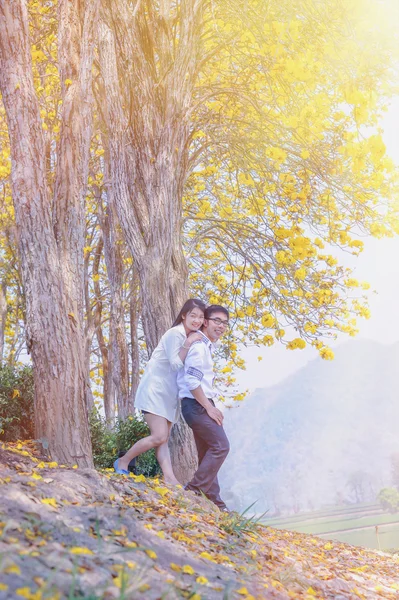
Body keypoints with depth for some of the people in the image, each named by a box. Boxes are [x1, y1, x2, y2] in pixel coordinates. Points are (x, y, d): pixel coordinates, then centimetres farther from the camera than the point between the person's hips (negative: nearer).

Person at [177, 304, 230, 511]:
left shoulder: (207, 346, 17)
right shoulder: (199, 346, -14)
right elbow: (191, 381, -22)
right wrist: (209, 407, -17)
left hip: (203, 405, 10)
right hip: (195, 404, -10)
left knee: (208, 454, 11)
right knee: (220, 446, -11)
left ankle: (214, 502, 16)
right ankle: (193, 491, -6)